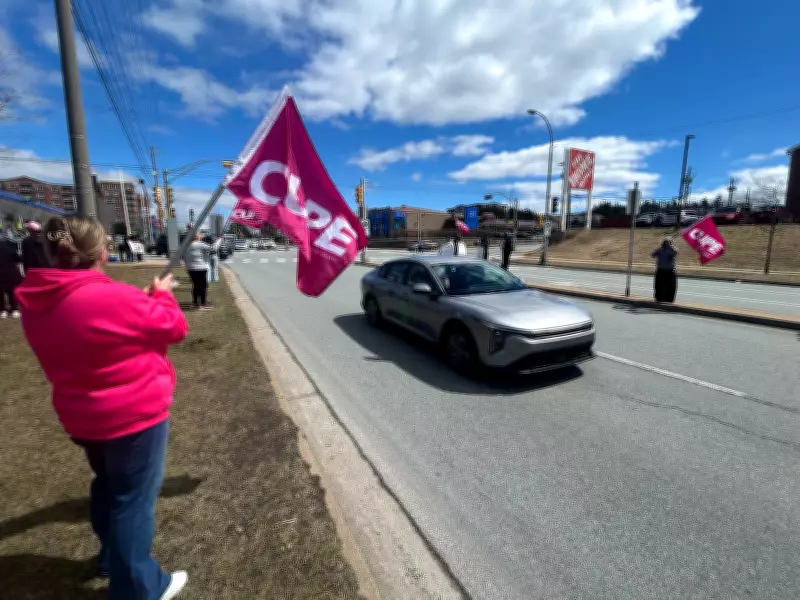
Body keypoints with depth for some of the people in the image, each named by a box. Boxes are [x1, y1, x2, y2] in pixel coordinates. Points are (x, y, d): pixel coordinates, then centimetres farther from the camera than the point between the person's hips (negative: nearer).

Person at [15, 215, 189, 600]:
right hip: (135, 415, -8)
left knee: (108, 487, 28)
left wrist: (140, 299, 8)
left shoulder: (37, 303, -2)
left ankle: (111, 558, 49)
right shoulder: (115, 297, -28)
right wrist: (160, 295, 2)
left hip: (83, 418, 8)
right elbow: (174, 327, -15)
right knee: (134, 499, 8)